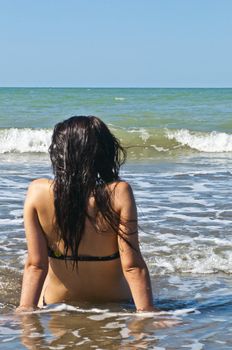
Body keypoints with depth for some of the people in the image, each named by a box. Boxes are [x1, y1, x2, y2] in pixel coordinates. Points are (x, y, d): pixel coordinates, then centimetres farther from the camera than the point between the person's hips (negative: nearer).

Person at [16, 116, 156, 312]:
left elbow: (36, 265, -15)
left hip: (55, 304, 0)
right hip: (114, 305, 0)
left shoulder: (38, 192, -18)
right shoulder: (118, 194, -22)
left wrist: (25, 310, -9)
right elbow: (132, 266, -22)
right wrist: (147, 312, -17)